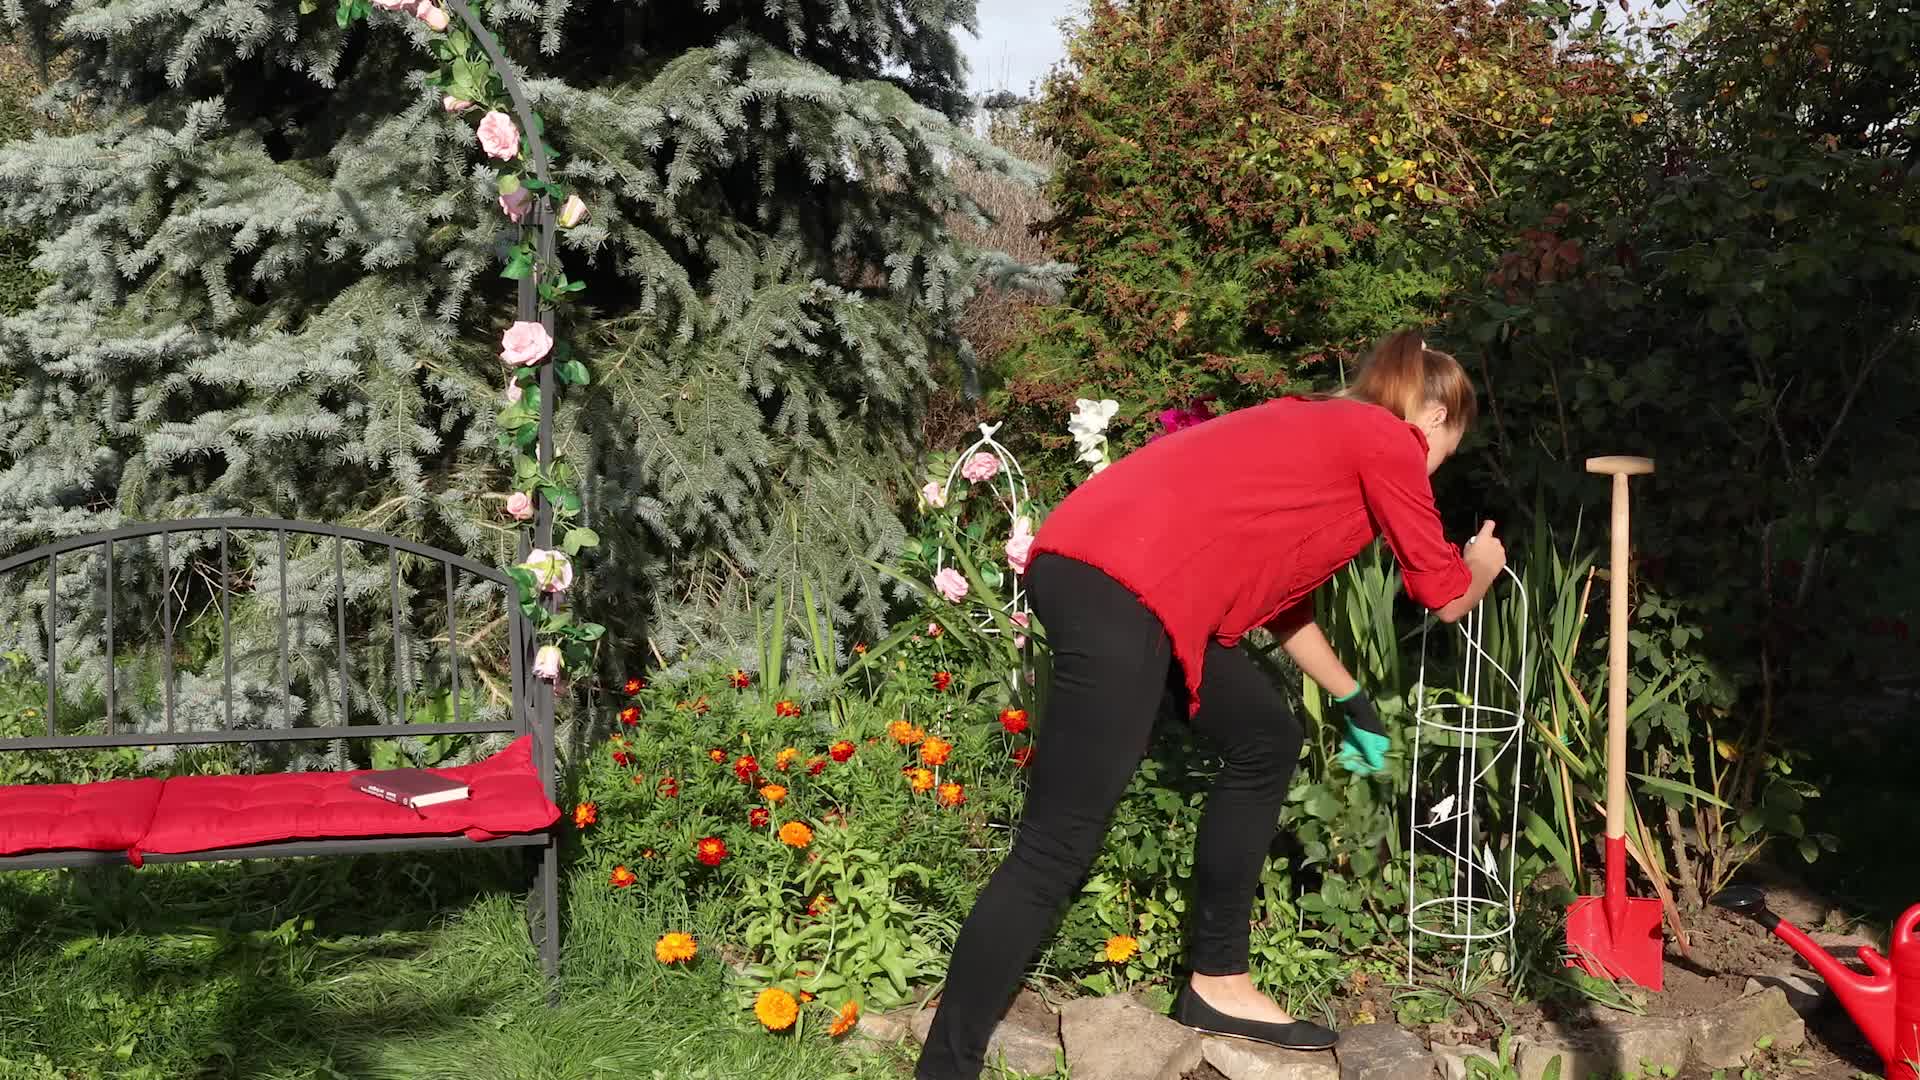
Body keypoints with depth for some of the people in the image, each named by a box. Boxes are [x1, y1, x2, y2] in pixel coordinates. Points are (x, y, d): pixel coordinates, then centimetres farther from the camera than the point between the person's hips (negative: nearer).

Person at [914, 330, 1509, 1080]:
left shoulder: (1323, 430, 31)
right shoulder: (1387, 440, 6)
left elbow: (1276, 583, 38)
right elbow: (1445, 596, 14)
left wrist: (1353, 703, 46)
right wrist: (1482, 564, 37)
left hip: (1105, 566, 10)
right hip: (1121, 586, -10)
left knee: (1266, 742, 20)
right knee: (1057, 847, -9)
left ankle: (1216, 985, 27)